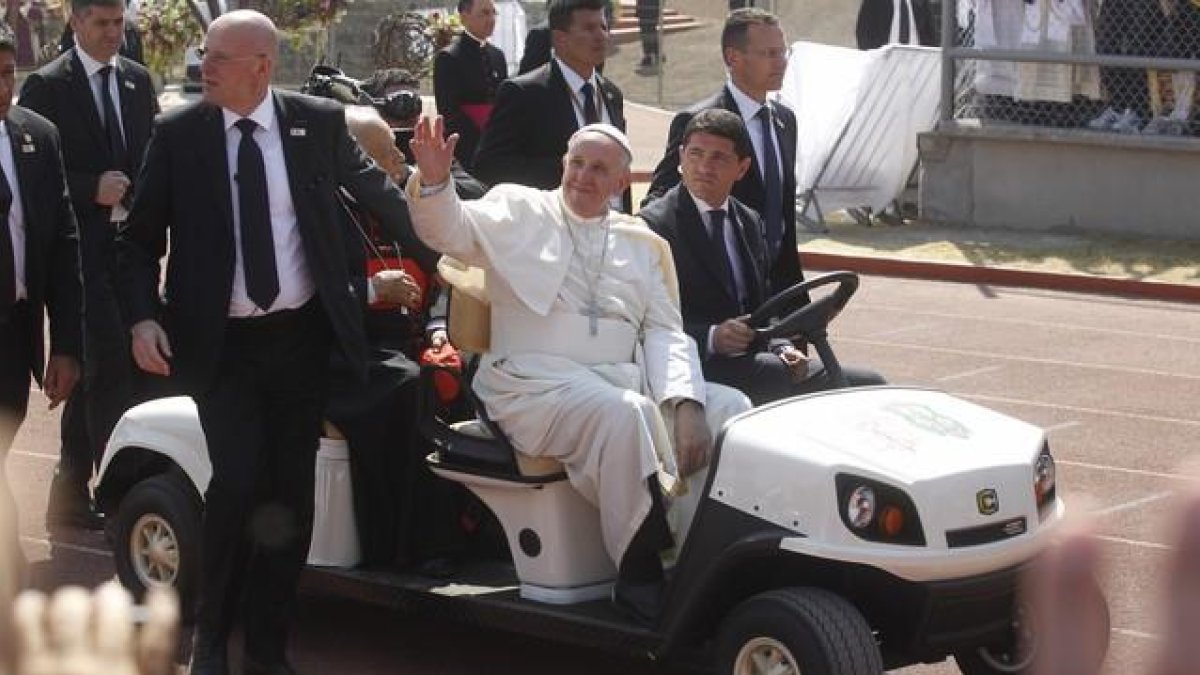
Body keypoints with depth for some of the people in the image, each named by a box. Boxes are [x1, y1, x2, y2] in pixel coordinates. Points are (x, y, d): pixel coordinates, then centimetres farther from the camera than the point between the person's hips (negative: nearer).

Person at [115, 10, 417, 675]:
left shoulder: (319, 122, -2)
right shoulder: (177, 133, -4)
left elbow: (377, 192, 16)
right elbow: (138, 238, 2)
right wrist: (143, 317, -12)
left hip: (301, 337, 2)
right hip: (219, 345, -2)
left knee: (290, 493, 5)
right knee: (237, 483, -15)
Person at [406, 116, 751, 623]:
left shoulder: (642, 244, 22)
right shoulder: (518, 210, 13)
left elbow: (665, 333, 12)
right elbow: (451, 230, -4)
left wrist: (686, 404, -6)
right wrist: (434, 182, -27)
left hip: (625, 382, 5)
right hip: (535, 385, -5)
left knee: (730, 408, -17)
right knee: (623, 412, -35)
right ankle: (639, 573, -28)